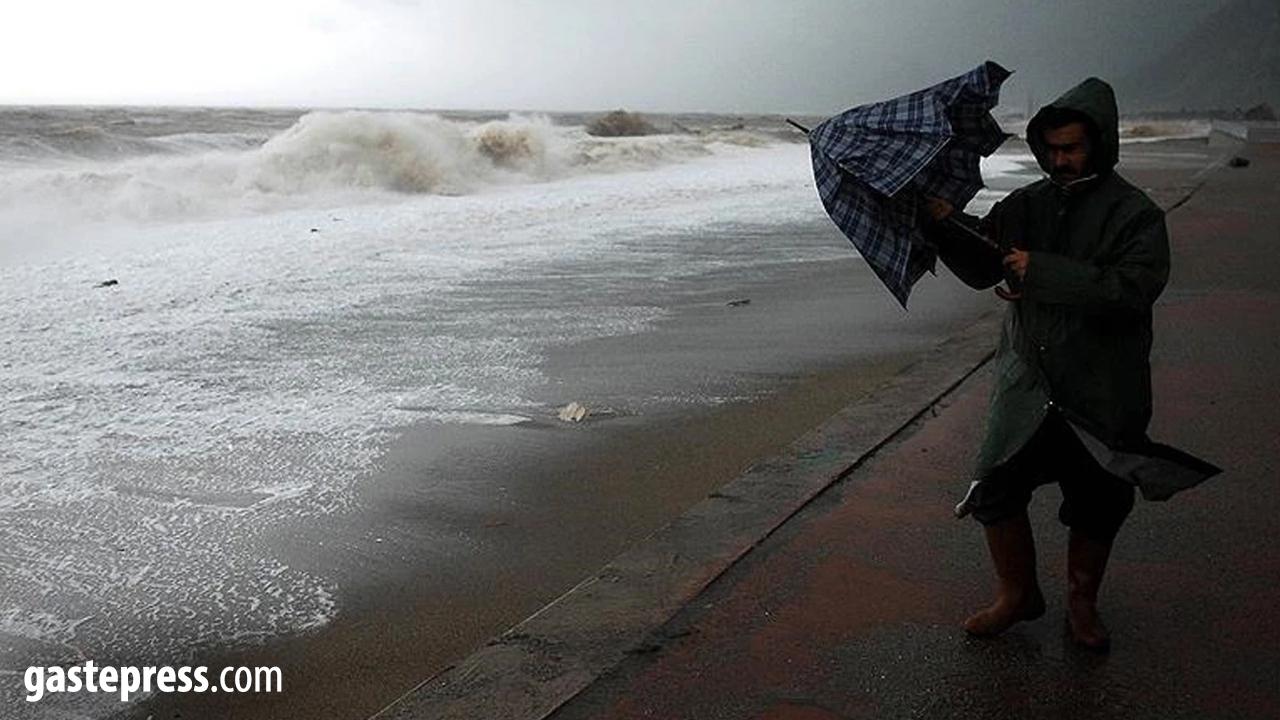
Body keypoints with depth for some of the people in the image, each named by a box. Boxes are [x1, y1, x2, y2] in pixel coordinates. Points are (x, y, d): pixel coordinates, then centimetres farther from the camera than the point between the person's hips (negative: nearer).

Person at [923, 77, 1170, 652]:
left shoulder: (1135, 214, -7)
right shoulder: (1025, 205, 7)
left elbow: (1134, 287, -21)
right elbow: (980, 269, 7)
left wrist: (1043, 272, -23)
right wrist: (950, 227, -11)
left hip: (1102, 394, -3)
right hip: (1027, 383, 3)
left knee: (1097, 507, 10)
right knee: (995, 490, 0)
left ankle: (1082, 603, 33)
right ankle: (1018, 594, 23)